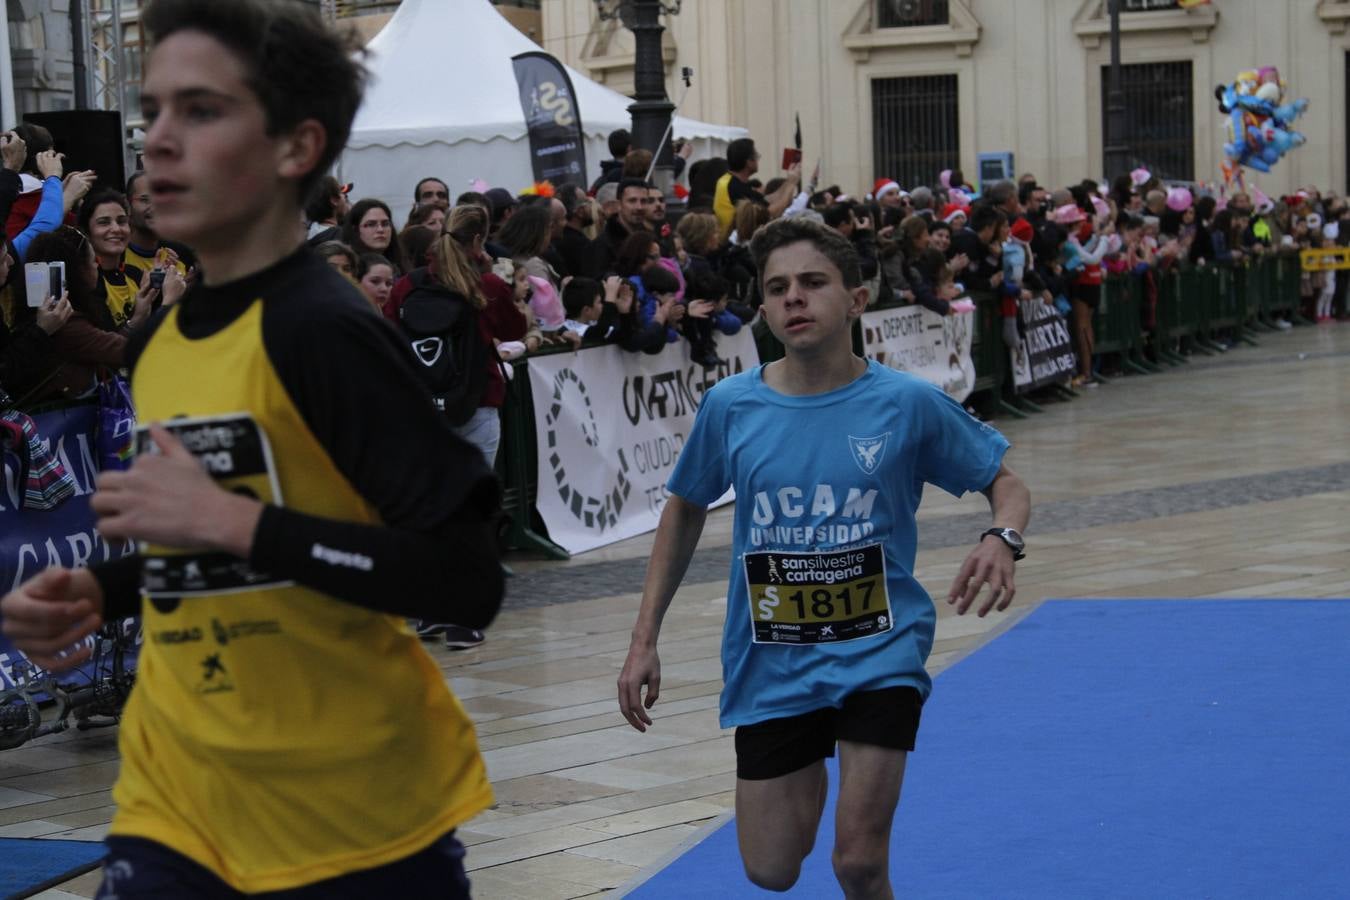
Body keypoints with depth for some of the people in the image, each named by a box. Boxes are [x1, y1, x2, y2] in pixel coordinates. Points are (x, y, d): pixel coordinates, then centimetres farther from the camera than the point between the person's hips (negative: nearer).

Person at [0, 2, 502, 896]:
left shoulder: (322, 330, -17)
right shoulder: (156, 341, 6)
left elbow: (468, 578, -23)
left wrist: (236, 521, -24)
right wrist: (100, 592, 4)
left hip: (358, 806, -6)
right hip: (177, 794, 6)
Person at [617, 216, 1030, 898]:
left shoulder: (907, 403, -9)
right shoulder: (730, 407, -5)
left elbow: (1004, 483, 2)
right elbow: (686, 510, 11)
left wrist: (1001, 540, -21)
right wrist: (644, 640, 7)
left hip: (877, 655, -2)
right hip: (770, 667, 2)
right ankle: (808, 781, 42)